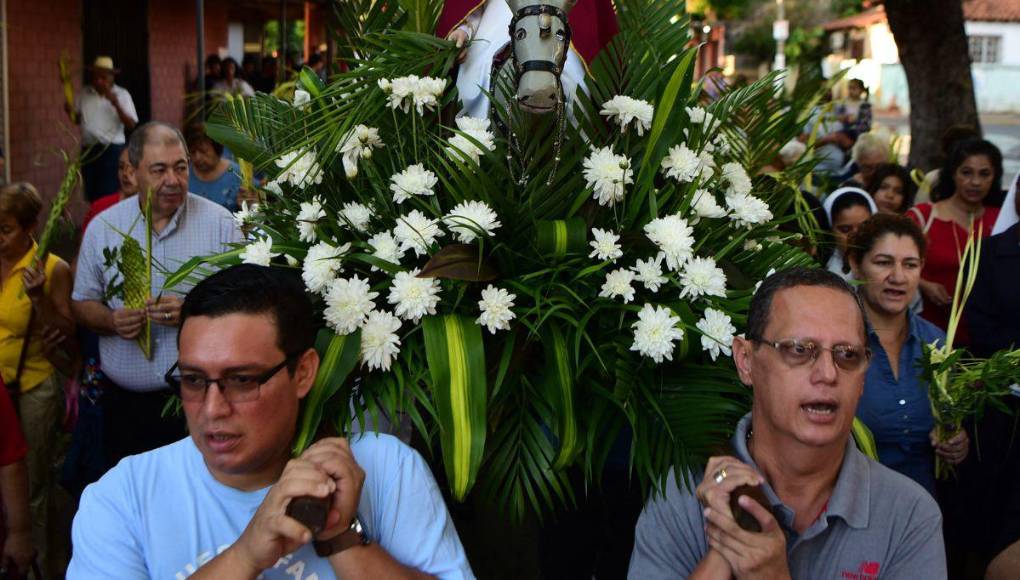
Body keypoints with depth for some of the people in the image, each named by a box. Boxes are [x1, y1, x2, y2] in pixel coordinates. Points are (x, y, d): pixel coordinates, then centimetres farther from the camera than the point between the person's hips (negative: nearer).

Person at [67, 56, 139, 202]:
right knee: (92, 195, 7)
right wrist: (69, 111, -4)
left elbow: (131, 125, -9)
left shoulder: (122, 94, 0)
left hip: (112, 150, -4)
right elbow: (78, 119, 17)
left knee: (109, 196, -10)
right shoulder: (84, 93, 10)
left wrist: (116, 104, -20)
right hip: (88, 150, 4)